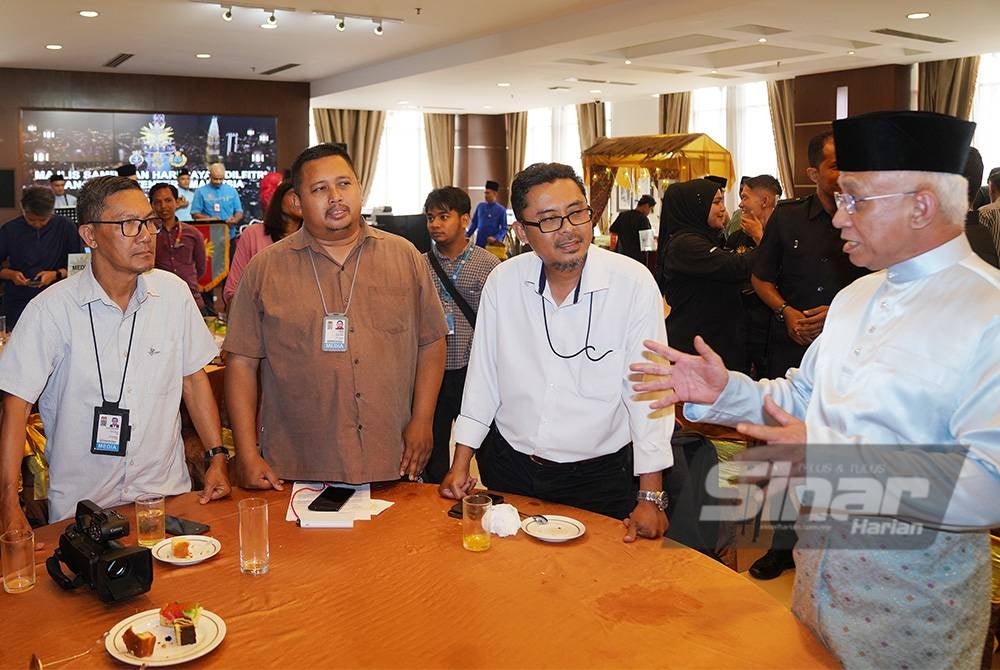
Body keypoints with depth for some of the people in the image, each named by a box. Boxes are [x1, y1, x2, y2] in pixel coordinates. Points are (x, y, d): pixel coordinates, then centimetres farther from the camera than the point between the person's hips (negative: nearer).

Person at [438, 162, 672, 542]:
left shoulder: (633, 283, -16)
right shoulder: (503, 281, -6)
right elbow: (482, 376, 2)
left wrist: (650, 498, -13)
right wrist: (461, 464, 4)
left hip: (600, 475, -2)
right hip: (509, 465, 3)